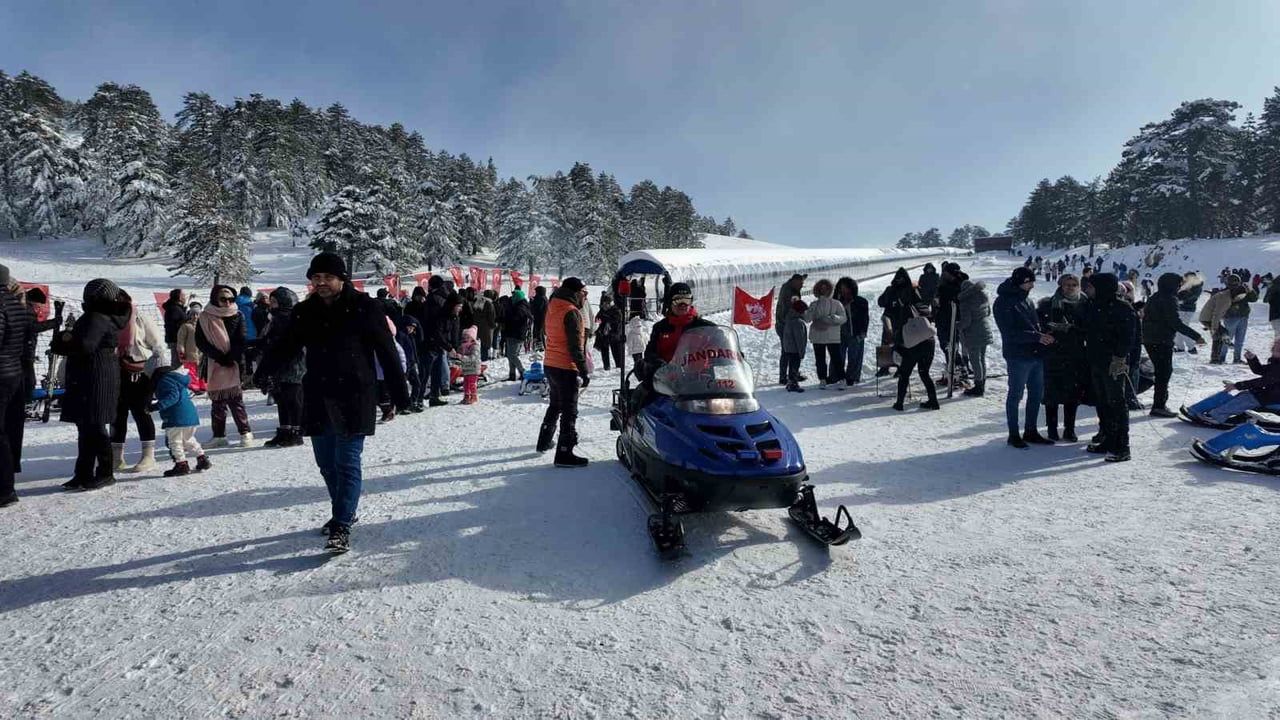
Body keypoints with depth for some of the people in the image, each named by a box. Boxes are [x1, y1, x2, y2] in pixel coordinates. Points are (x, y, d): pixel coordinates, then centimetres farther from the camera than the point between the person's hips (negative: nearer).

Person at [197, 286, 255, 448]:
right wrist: (219, 357, -9)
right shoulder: (205, 318, 5)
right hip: (215, 365, 2)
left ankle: (245, 433, 2)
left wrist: (230, 357, -13)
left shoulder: (238, 316, 4)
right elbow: (200, 342, 1)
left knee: (236, 401, -4)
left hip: (234, 364, -2)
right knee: (217, 402, 6)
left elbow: (241, 341, -1)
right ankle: (219, 436, 13)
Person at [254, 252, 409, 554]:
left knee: (347, 462, -4)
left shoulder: (364, 308, -8)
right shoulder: (305, 312, 7)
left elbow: (387, 352, -7)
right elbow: (284, 347, 12)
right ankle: (343, 511, 32)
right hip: (318, 398, 6)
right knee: (327, 462, 14)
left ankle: (341, 526, 1)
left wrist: (399, 395, -9)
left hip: (354, 398, -5)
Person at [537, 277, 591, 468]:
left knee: (555, 404, 25)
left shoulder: (552, 308, 8)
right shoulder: (571, 312, -18)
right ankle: (564, 454, 0)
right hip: (566, 368, -9)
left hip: (550, 364, 9)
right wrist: (584, 372, -17)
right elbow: (575, 346, -21)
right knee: (569, 411, -2)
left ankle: (544, 442, 37)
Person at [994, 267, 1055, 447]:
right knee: (1016, 395, 1)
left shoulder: (1026, 299, 14)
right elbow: (1010, 333, -18)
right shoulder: (1004, 302, -12)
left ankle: (1030, 431, 26)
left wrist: (1044, 336, 1)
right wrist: (1037, 337, -21)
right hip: (1018, 356, -8)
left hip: (1036, 354, 8)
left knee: (1037, 393, 13)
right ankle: (1014, 434, 11)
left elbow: (1035, 324, 20)